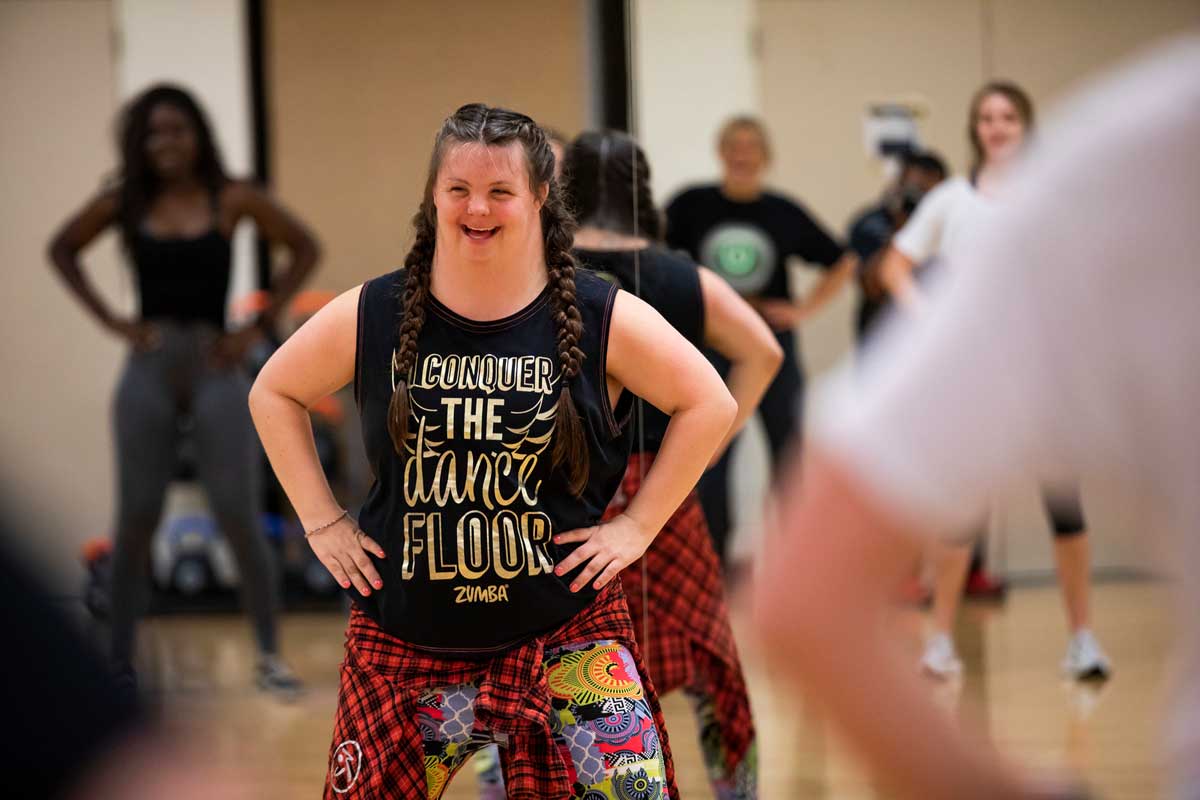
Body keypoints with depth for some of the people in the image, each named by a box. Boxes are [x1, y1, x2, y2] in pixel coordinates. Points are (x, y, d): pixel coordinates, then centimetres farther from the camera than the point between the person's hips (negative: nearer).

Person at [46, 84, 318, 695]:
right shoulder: (125, 203, 4)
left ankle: (270, 655, 5)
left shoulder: (232, 200, -1)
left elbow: (304, 249, 6)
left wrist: (258, 327, 0)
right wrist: (110, 321, 6)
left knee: (240, 517, -6)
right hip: (149, 373, 2)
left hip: (216, 371, -1)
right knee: (136, 520, 1)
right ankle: (119, 665, 8)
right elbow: (62, 250, 17)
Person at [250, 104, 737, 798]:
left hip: (568, 635, -2)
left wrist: (638, 527, -3)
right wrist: (323, 523, 5)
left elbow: (711, 404, 2)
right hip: (405, 648, 2)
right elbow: (274, 394, 12)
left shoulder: (601, 319, -5)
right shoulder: (372, 317, -1)